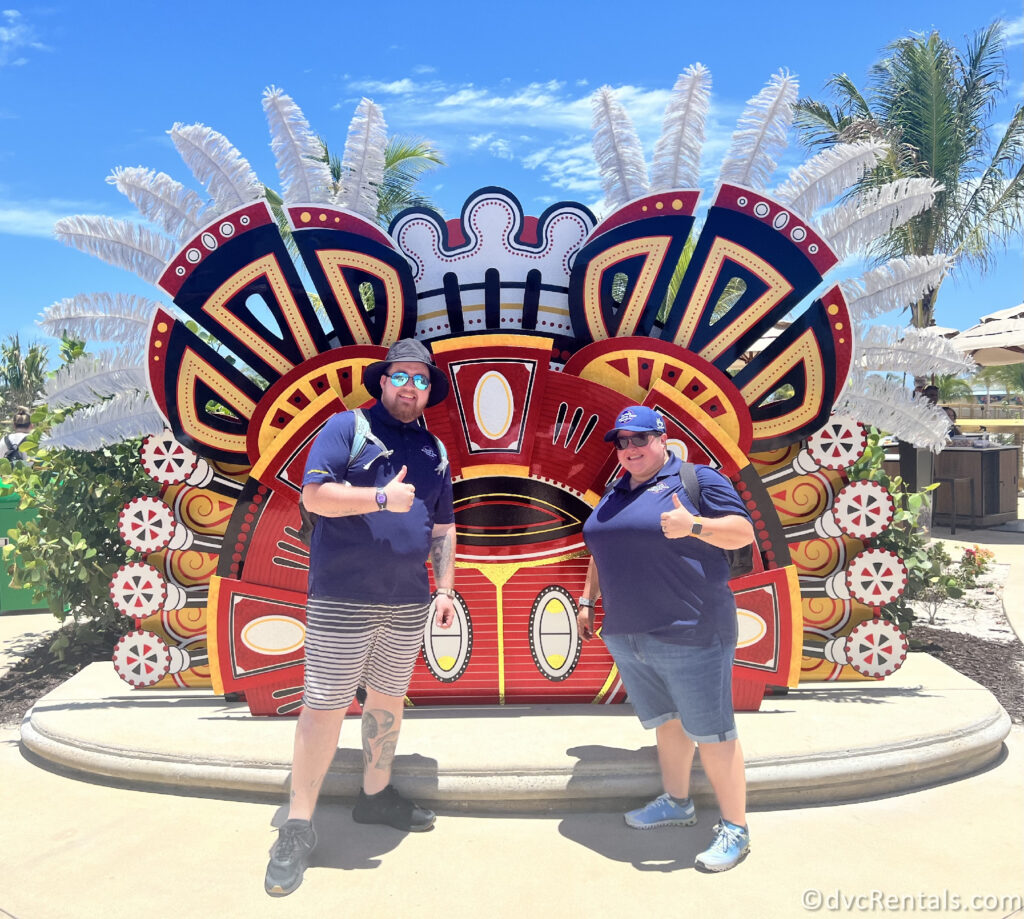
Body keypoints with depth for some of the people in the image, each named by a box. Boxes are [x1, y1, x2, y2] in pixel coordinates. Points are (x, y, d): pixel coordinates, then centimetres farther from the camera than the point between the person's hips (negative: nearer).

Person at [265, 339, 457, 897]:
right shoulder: (348, 427, -2)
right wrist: (381, 498, -20)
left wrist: (445, 589, 11)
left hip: (408, 601, 6)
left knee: (389, 697, 15)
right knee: (326, 704, -2)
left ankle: (376, 795, 33)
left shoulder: (434, 451, 14)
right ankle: (298, 826, 11)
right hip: (343, 598, -5)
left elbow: (443, 528, 17)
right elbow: (313, 495, -11)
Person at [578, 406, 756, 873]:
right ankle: (676, 802, 35)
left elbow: (743, 532, -11)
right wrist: (588, 600, 19)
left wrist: (693, 525, -25)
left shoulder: (698, 479, -5)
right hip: (627, 636, 7)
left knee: (710, 732, 0)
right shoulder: (616, 493, 15)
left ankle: (735, 828, 12)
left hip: (689, 635, -7)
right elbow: (600, 552, 24)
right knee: (665, 721, 19)